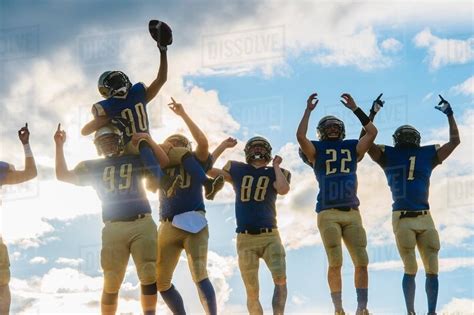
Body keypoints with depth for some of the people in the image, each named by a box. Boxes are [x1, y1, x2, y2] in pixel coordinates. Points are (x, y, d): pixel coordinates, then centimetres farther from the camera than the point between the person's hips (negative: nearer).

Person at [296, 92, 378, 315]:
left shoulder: (352, 148, 18)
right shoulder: (316, 150, 10)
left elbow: (372, 132, 8)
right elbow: (300, 136, -8)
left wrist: (354, 109, 11)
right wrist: (309, 110, -2)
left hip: (352, 213, 3)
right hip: (328, 214, -3)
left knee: (361, 262, -4)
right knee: (335, 263, -10)